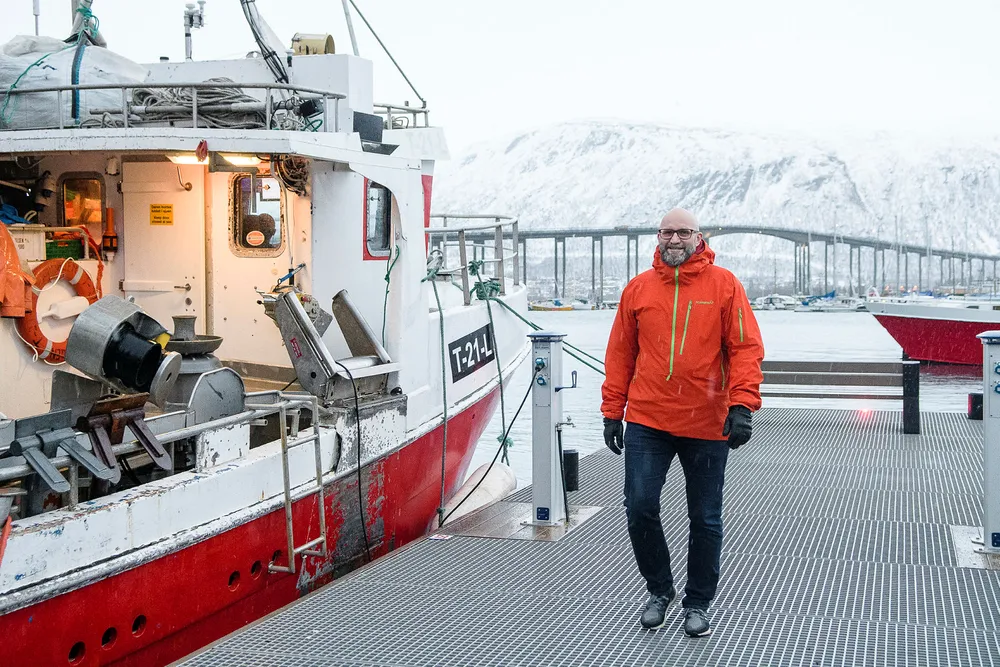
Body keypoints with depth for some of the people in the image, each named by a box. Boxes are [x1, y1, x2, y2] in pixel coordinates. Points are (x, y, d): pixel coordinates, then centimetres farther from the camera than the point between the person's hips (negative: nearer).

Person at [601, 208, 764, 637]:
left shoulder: (724, 285, -1)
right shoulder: (638, 288, 6)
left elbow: (746, 348, -5)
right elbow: (620, 353, 9)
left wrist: (742, 406, -16)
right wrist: (612, 412, 7)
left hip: (708, 425, -1)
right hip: (647, 423, 2)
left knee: (705, 519, 8)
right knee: (640, 507, -3)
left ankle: (698, 602, 26)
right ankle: (659, 590, 20)